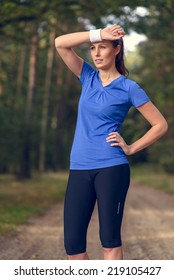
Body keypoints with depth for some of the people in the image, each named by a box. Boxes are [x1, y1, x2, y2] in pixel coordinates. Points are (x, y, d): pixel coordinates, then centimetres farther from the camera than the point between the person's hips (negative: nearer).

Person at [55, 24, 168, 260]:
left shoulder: (129, 88, 0)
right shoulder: (88, 77, 12)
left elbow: (161, 125, 2)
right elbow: (60, 43, 1)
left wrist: (131, 148, -2)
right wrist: (97, 34, -5)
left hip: (111, 168, -4)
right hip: (79, 170, 5)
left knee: (110, 240, -2)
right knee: (72, 243, 1)